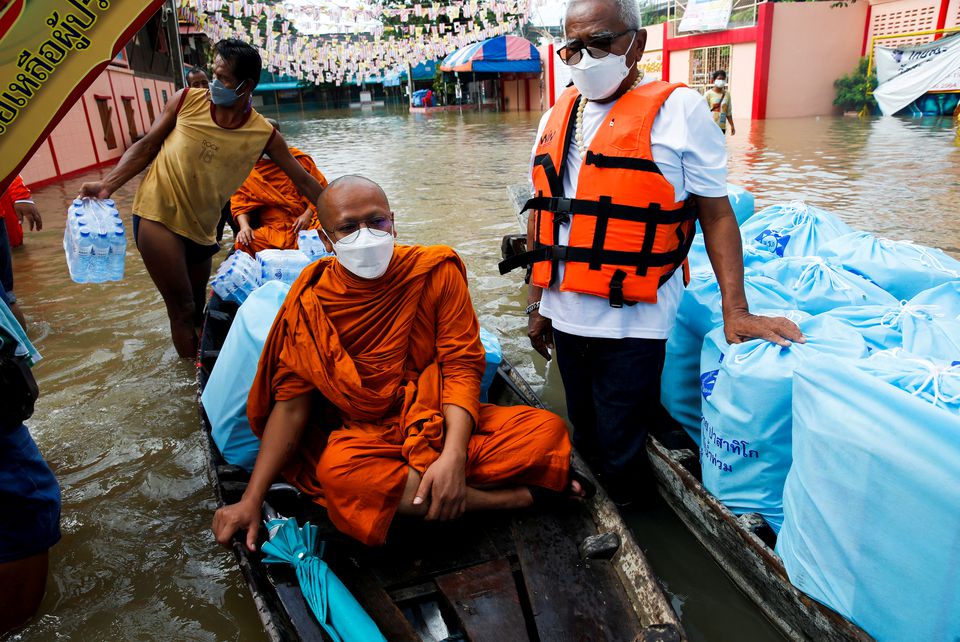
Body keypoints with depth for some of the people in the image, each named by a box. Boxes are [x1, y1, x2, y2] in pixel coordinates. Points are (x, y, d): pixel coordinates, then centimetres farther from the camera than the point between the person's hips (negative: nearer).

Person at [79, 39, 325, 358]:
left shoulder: (263, 134, -7)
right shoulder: (188, 100, -7)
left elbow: (303, 180, -1)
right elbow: (146, 146, 1)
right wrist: (106, 186, -8)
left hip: (200, 228, 2)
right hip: (157, 215, -2)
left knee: (198, 308, 17)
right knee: (183, 309, -2)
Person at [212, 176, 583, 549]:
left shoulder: (436, 272, -8)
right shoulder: (311, 305, -8)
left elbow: (462, 365, -10)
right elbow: (292, 402, -5)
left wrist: (453, 455, -25)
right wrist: (252, 500, -12)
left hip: (441, 422, 0)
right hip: (365, 436, 1)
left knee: (548, 430, -18)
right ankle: (517, 495, -20)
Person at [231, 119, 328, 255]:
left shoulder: (297, 159, 8)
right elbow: (240, 201, 6)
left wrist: (308, 215, -9)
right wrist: (244, 226, -14)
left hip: (305, 223, -1)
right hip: (272, 231, 1)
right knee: (244, 244, -28)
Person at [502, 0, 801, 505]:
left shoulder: (678, 109, -6)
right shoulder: (556, 118, 9)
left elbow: (716, 215, -6)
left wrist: (735, 310, -14)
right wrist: (536, 304, 14)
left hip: (632, 324, -5)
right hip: (566, 317, 5)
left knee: (620, 457, 5)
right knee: (586, 440, 21)